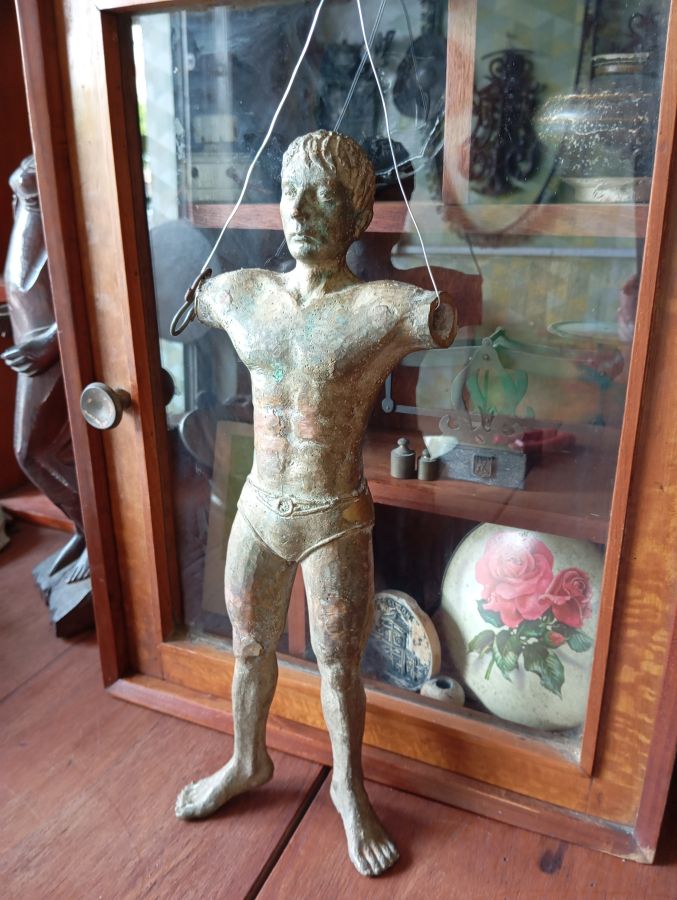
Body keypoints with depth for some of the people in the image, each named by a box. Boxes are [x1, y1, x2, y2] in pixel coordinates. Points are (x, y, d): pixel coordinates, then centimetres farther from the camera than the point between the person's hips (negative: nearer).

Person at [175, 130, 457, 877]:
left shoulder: (389, 309, -17)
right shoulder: (237, 293, -2)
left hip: (336, 522, -4)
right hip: (257, 509, 4)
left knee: (339, 668, 15)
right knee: (249, 651, 23)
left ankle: (348, 788, 44)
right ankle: (246, 763, 52)